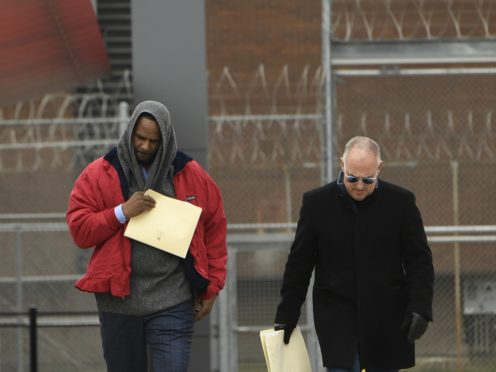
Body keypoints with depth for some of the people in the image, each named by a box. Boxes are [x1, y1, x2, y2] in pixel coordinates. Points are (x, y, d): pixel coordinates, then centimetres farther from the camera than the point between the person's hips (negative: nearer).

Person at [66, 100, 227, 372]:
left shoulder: (191, 175, 4)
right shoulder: (99, 175, 1)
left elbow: (214, 231, 9)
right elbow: (79, 230, -2)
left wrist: (211, 287, 5)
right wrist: (122, 212, -15)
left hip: (173, 302, -1)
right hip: (118, 301, 1)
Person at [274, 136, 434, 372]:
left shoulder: (401, 202, -1)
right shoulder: (317, 203, -1)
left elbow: (419, 262, 2)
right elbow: (299, 265, 5)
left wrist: (419, 309, -10)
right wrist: (286, 317, 4)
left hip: (386, 326, 1)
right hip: (337, 323, -1)